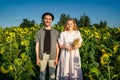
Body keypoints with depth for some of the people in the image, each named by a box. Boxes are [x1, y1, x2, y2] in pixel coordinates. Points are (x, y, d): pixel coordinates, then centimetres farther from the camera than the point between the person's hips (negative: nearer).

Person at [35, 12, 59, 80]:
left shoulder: (56, 32, 1)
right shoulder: (39, 32, 1)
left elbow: (57, 46, 0)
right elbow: (37, 46, 1)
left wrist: (56, 58, -6)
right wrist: (37, 58, -3)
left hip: (52, 56, 0)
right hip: (43, 55, 0)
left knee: (52, 74, 7)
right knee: (42, 73, 9)